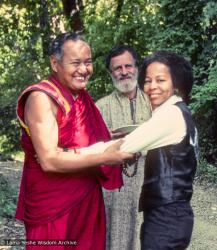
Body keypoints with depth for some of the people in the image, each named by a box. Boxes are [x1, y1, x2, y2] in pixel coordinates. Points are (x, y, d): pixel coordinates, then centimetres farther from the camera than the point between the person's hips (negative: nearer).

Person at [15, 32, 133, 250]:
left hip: (87, 201, 8)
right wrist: (104, 158, -22)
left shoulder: (82, 97, 9)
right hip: (53, 208, -7)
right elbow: (49, 160, -22)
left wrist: (118, 144, 2)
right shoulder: (42, 98, -16)